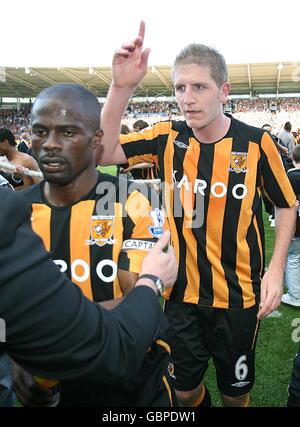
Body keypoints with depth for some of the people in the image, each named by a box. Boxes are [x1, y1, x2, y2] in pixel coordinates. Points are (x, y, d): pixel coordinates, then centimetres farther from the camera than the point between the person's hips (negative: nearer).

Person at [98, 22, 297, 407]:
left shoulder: (256, 143, -11)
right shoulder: (167, 138, -7)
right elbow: (100, 153, -19)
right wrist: (122, 87, -28)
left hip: (239, 295, -1)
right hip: (181, 292, 1)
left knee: (235, 390, 21)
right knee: (185, 389, 22)